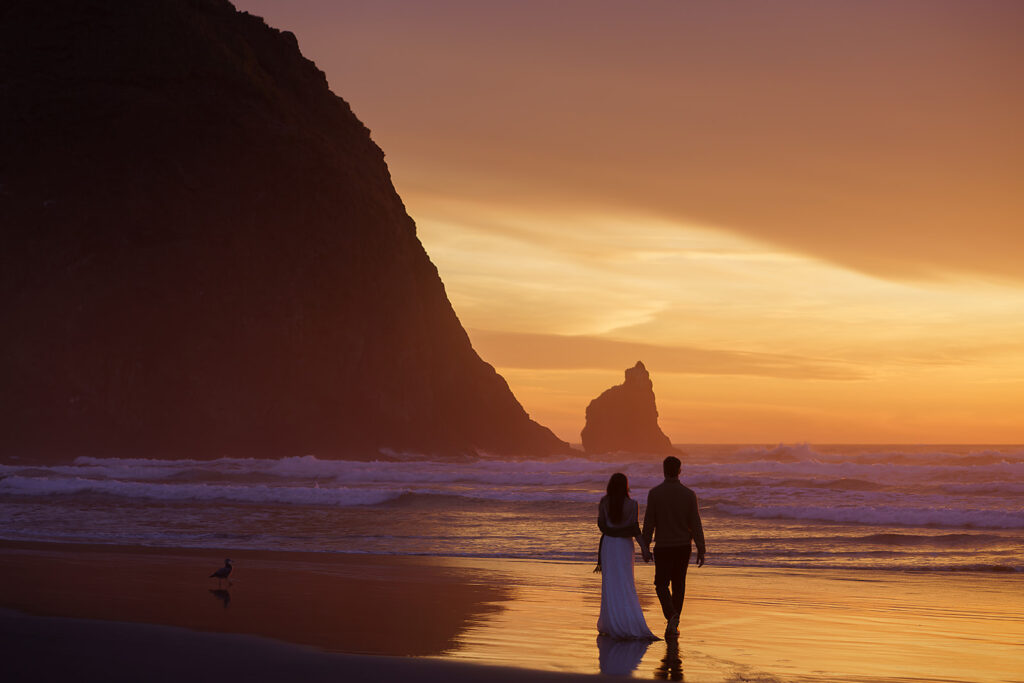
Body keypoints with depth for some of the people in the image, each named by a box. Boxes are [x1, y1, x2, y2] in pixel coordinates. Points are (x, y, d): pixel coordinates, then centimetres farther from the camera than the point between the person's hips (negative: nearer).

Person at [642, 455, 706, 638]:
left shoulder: (655, 493, -9)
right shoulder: (689, 495, -5)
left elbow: (649, 523, -7)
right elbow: (696, 524, -6)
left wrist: (645, 548, 2)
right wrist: (701, 551, -1)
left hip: (663, 547, -2)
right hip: (684, 546, 2)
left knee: (661, 584, 6)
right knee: (678, 585, 13)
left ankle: (672, 615, -19)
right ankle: (673, 626, 15)